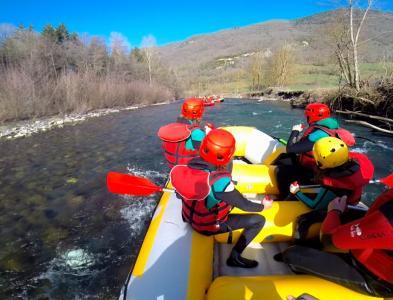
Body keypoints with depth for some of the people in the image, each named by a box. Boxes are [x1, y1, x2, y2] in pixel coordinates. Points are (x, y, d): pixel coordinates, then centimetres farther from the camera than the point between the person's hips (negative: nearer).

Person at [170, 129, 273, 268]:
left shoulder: (192, 163, -16)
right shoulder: (220, 182, -35)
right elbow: (244, 205, -19)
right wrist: (263, 206, 0)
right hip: (208, 226, -7)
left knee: (232, 198, 20)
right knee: (259, 220, -1)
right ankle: (234, 257, 7)